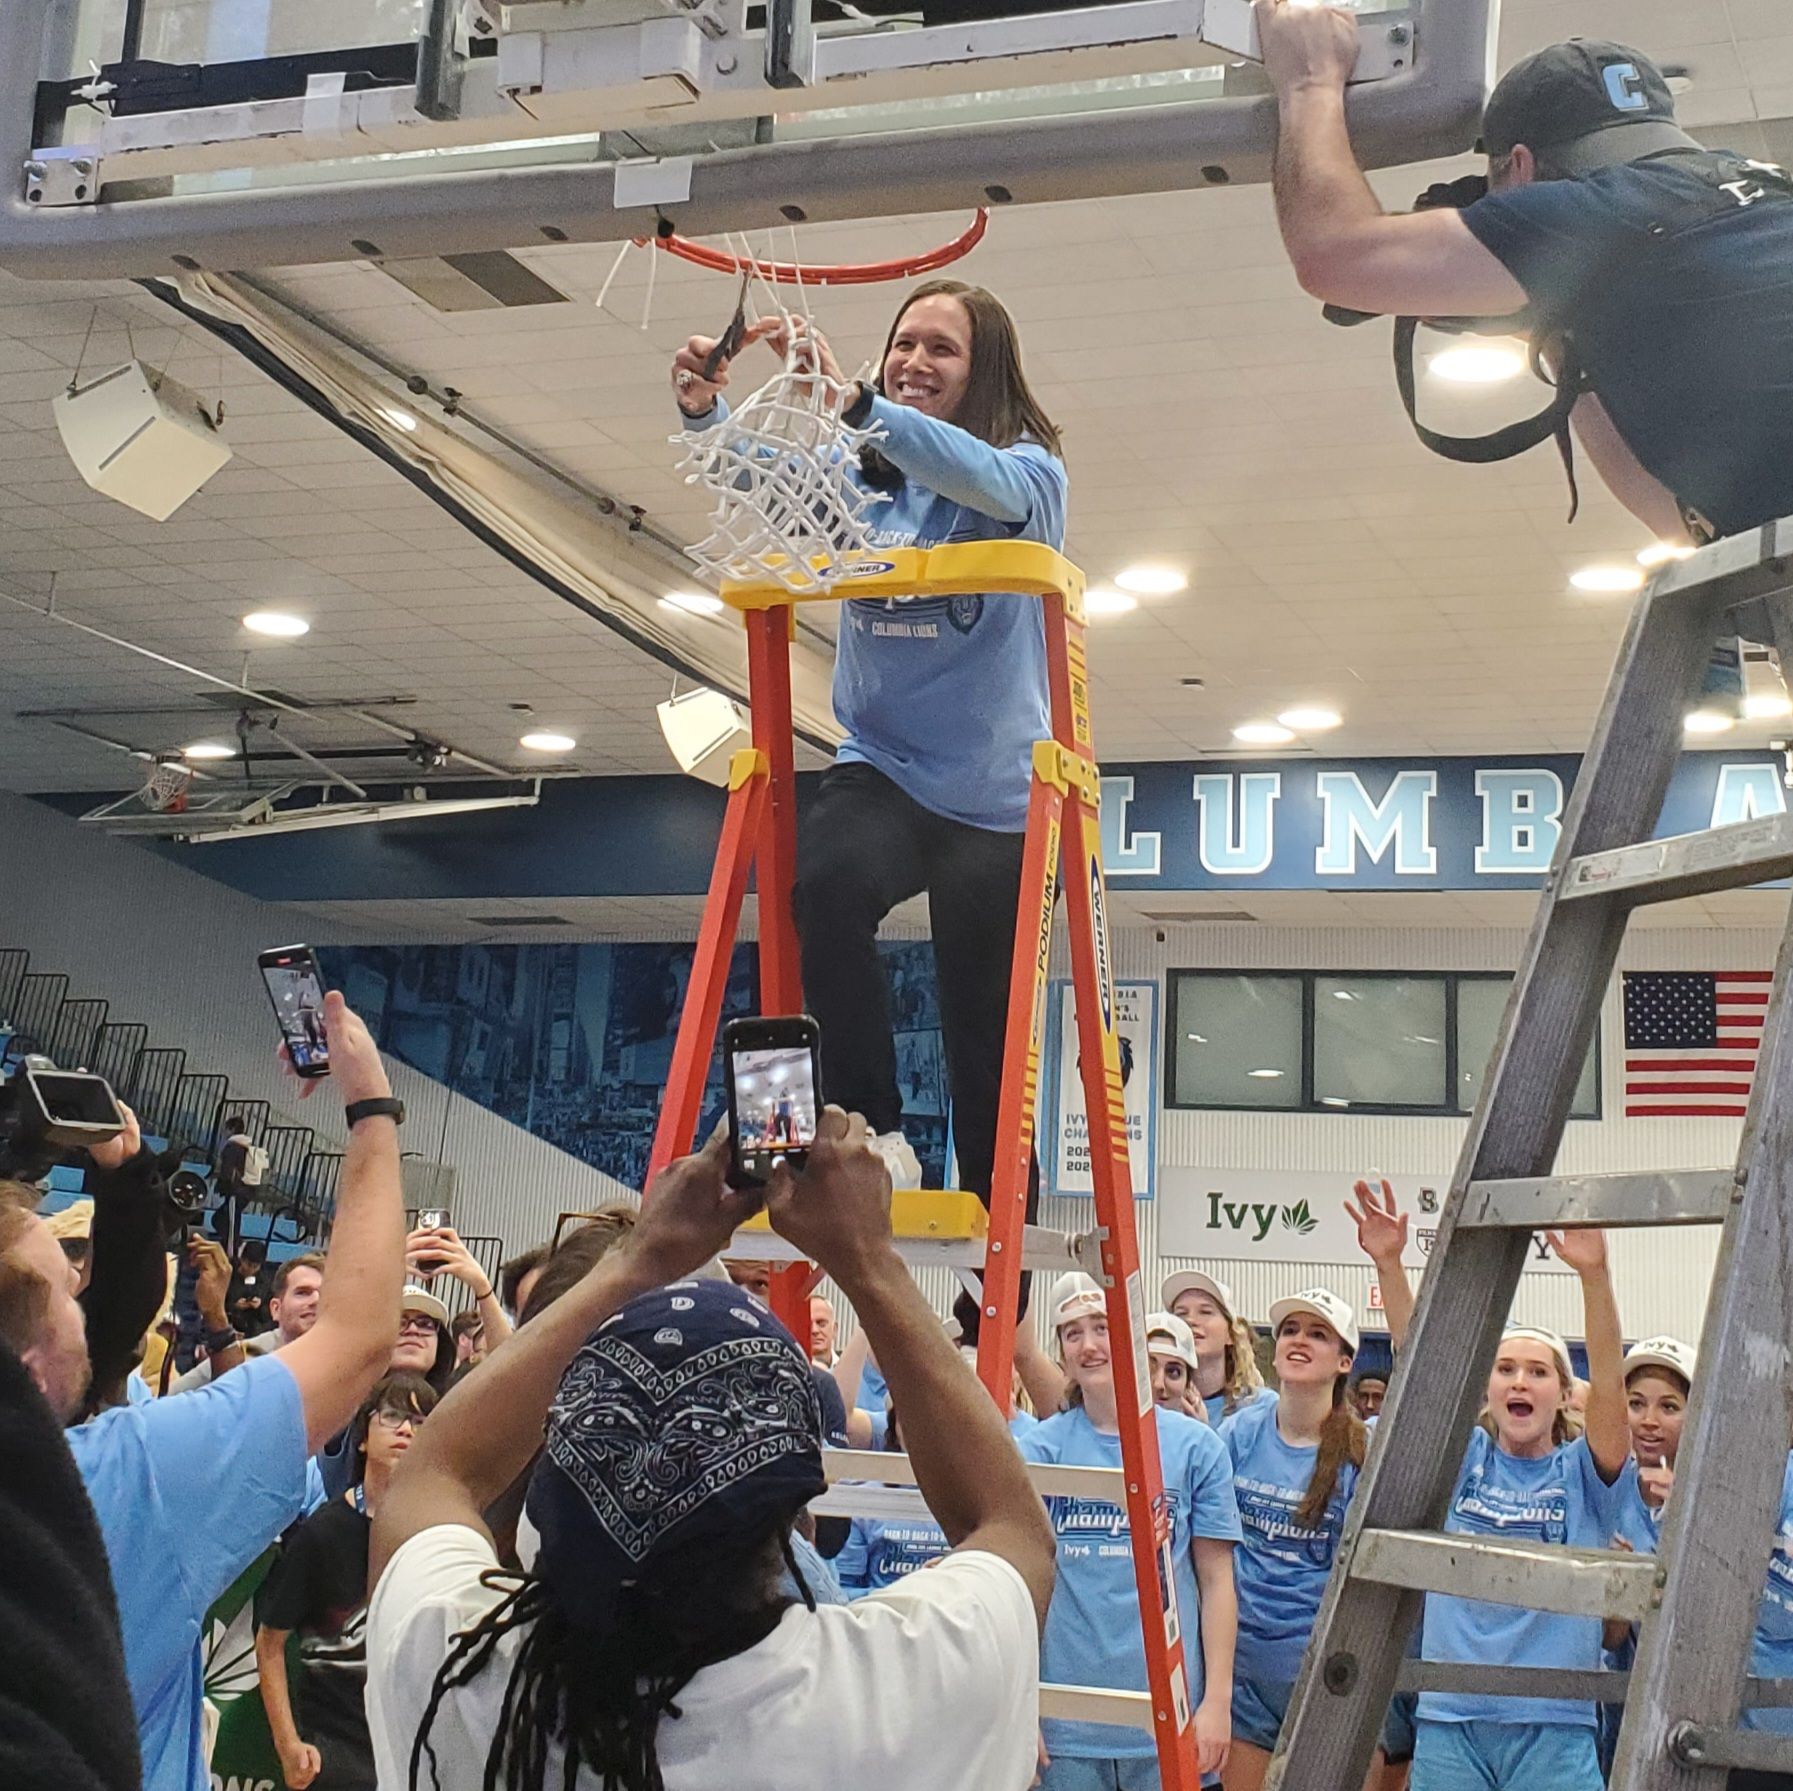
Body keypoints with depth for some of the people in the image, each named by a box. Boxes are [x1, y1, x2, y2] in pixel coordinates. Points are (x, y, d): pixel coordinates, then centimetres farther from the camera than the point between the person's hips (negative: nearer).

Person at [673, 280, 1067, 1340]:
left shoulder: (1031, 471, -4)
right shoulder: (859, 477, 6)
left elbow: (984, 479, -27)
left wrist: (849, 401, -39)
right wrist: (711, 414, -32)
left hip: (993, 788, -2)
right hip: (882, 767, 2)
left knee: (984, 1040, 0)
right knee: (826, 881, -34)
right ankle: (874, 1135, -24)